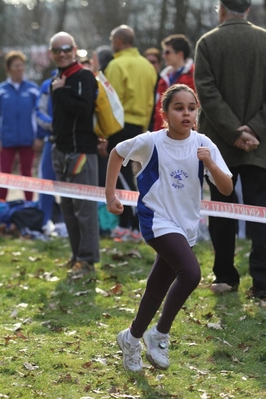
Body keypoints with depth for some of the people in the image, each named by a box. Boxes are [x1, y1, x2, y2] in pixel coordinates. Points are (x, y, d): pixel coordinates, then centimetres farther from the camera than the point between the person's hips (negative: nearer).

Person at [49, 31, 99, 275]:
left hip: (82, 150, -9)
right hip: (62, 150, 9)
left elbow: (84, 109, -23)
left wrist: (60, 92, -16)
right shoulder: (58, 81, 17)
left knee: (84, 205, -7)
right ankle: (78, 254, 19)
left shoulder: (84, 77, -9)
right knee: (67, 206, 11)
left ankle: (87, 258, -4)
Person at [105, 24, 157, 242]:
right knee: (124, 174, 16)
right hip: (139, 125, 8)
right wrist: (144, 128, 18)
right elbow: (151, 102, 12)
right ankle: (124, 225, 18)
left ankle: (138, 228, -10)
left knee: (124, 176, -5)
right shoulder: (147, 66, 12)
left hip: (121, 125, -8)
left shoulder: (117, 65, -10)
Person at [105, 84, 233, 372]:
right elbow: (117, 153, 6)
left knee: (158, 289, 14)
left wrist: (209, 162, -26)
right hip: (157, 221, -4)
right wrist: (110, 195, 5)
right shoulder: (151, 142, -13)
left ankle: (132, 338, 36)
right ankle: (160, 334, -8)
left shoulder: (203, 144, -7)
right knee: (191, 273, -25)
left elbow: (226, 189, -9)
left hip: (186, 226, 4)